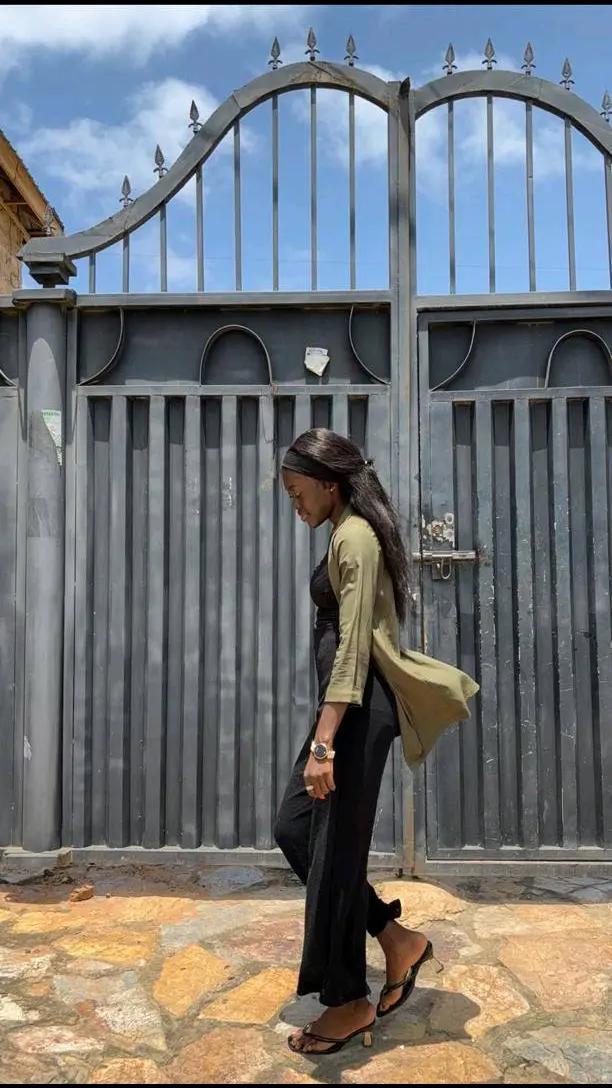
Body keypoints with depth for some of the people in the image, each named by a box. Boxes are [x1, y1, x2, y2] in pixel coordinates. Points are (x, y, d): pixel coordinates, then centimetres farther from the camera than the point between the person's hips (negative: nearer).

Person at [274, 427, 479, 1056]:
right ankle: (396, 940, 23)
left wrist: (323, 743, -26)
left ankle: (349, 1002, 18)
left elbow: (353, 648, -23)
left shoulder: (355, 537, -15)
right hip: (348, 704, 10)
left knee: (334, 849, 0)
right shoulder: (350, 535, 16)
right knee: (292, 827, 14)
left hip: (358, 710, -10)